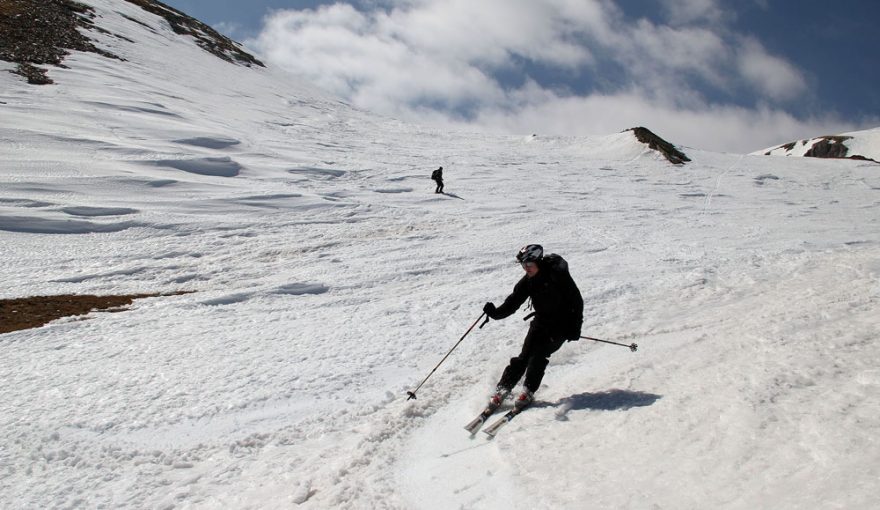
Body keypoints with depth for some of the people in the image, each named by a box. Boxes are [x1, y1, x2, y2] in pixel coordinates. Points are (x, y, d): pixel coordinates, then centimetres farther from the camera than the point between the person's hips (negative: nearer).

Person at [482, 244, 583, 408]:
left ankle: (528, 392, -6)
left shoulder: (557, 275, -19)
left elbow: (576, 300, -14)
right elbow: (513, 302, -8)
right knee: (524, 356, -3)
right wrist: (496, 312, -26)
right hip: (541, 321, 5)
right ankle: (503, 388, 2)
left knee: (539, 354, -18)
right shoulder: (528, 281, -2)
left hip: (561, 324, -5)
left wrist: (575, 327, -16)